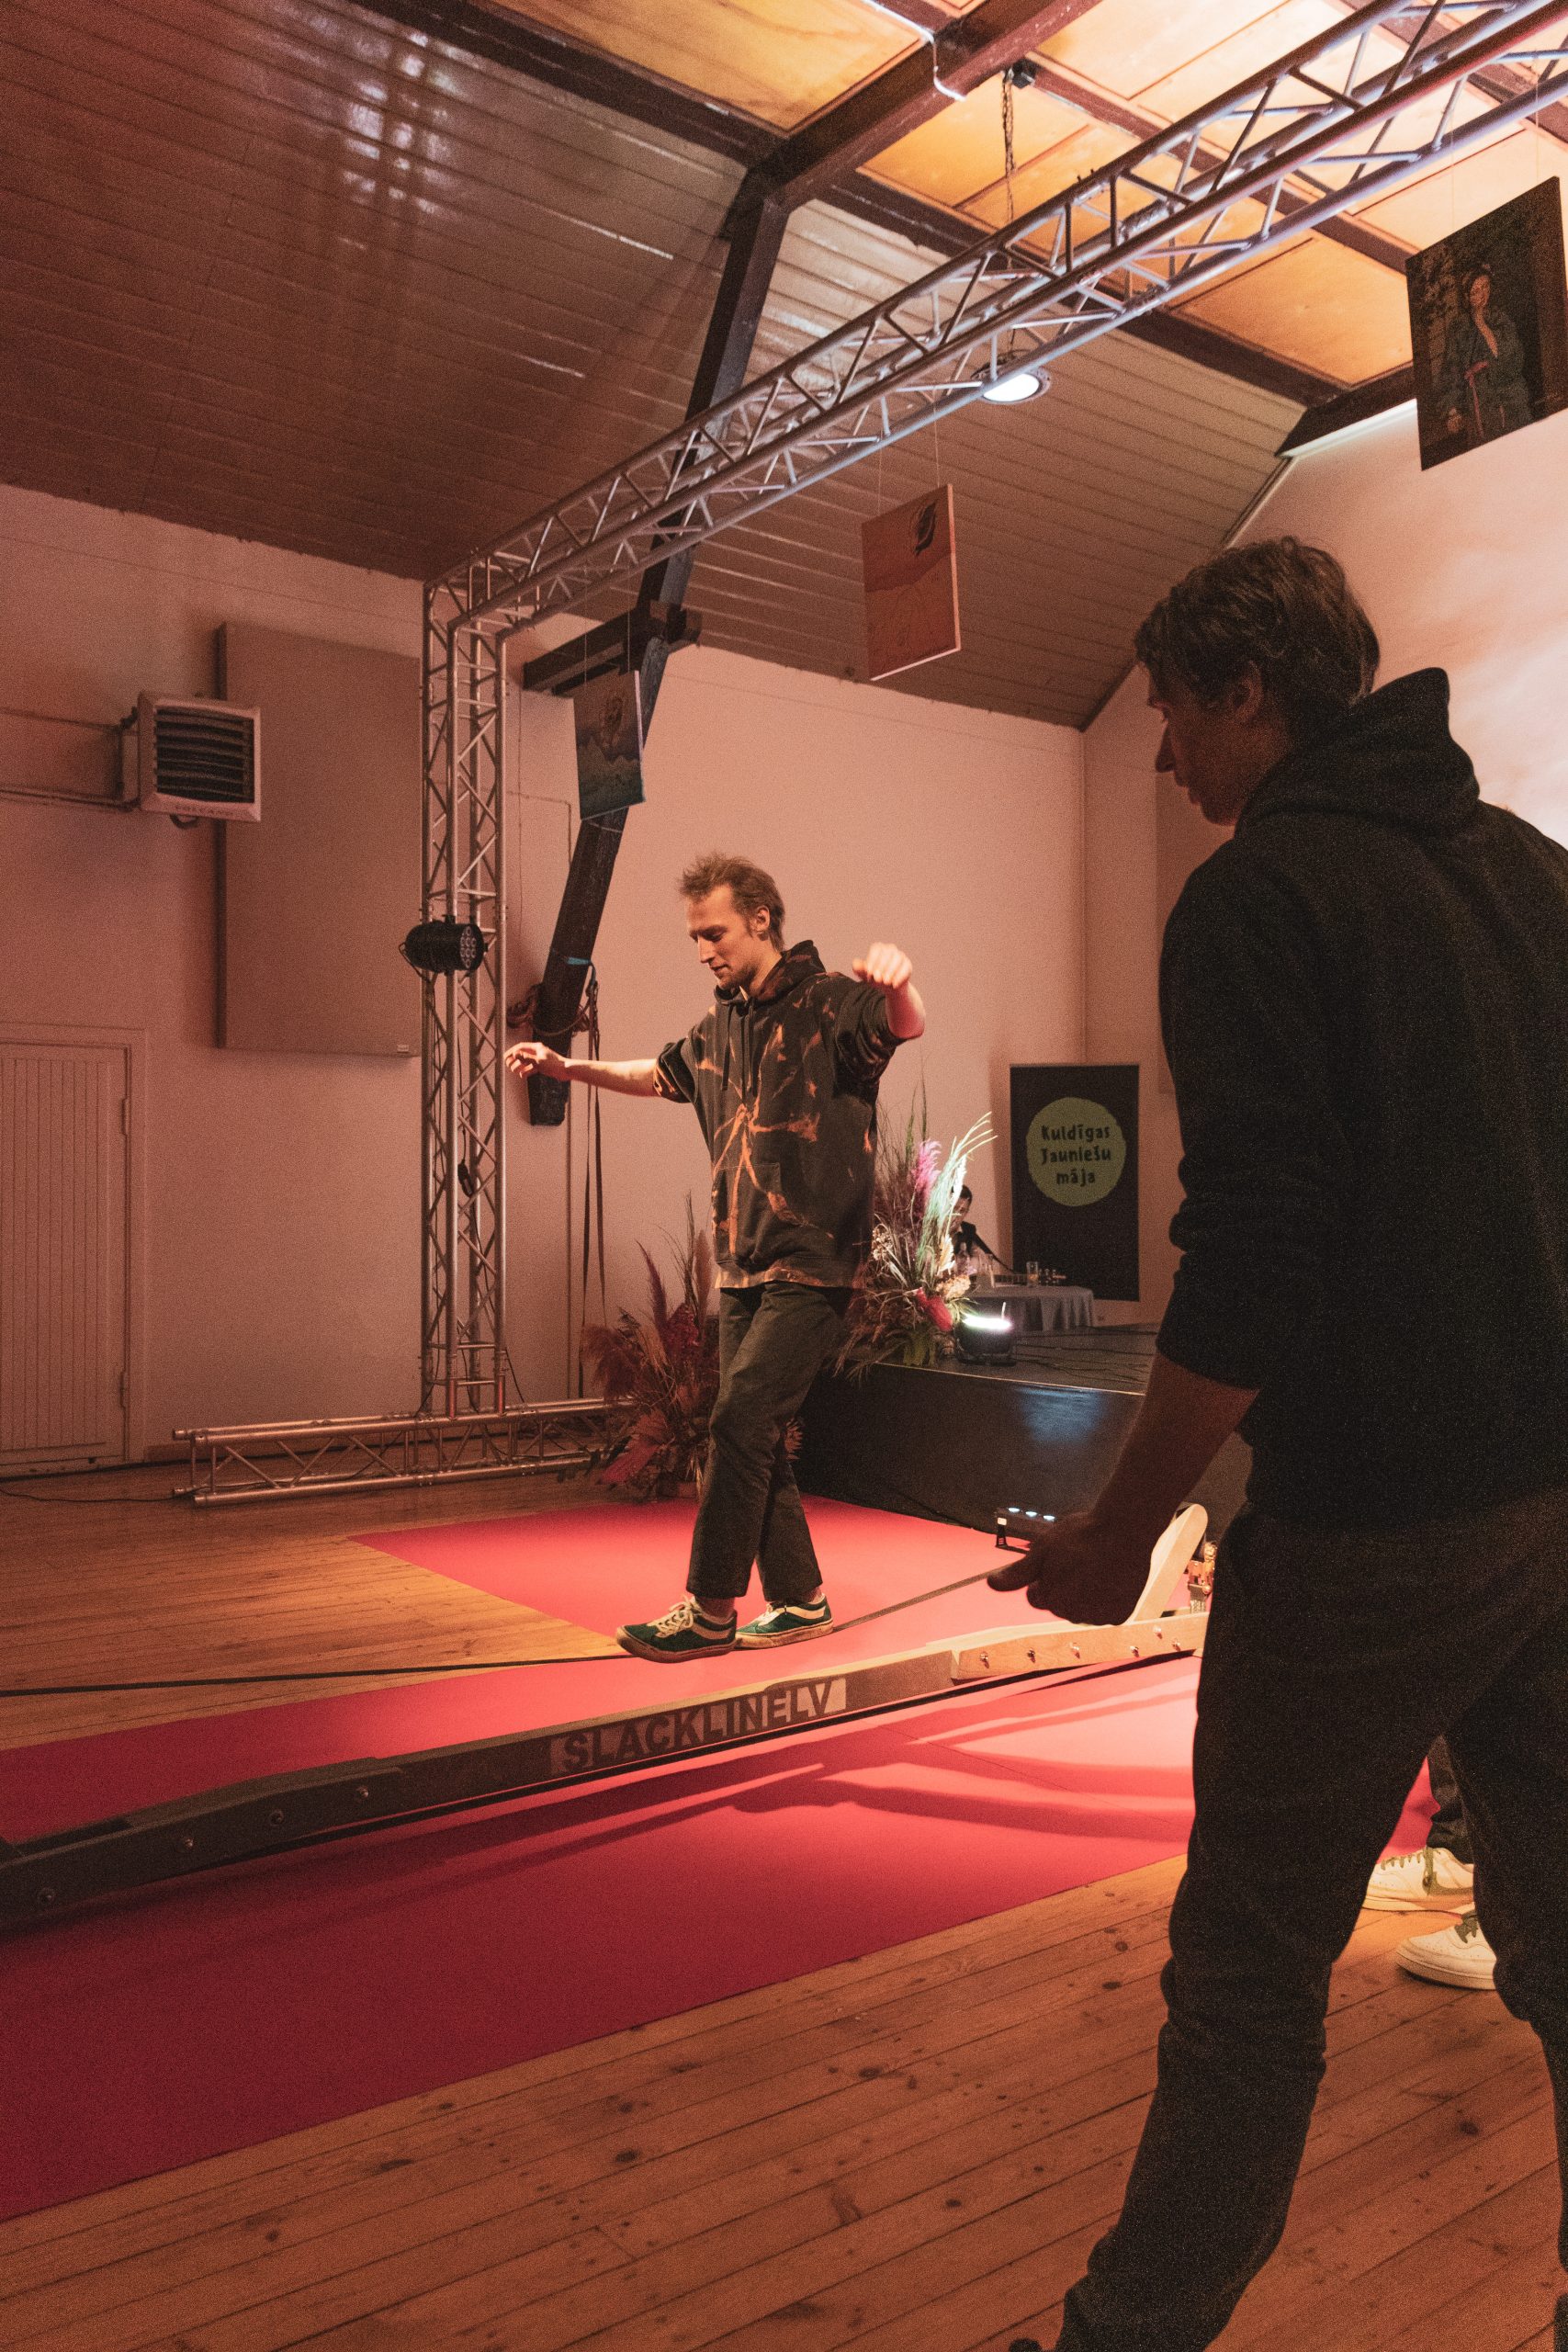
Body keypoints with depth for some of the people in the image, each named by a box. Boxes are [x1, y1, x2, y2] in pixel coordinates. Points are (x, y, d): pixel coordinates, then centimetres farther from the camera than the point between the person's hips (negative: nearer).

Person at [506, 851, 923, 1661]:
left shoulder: (830, 1005, -10)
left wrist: (898, 983, -53)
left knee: (739, 1425, -12)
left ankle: (710, 1609, 0)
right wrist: (567, 1066, 22)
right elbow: (659, 1074, 31)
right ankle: (799, 1599, 23)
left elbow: (906, 1025, -30)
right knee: (754, 1438, 11)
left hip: (811, 1267, -8)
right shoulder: (721, 1026, 12)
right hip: (743, 1267, 8)